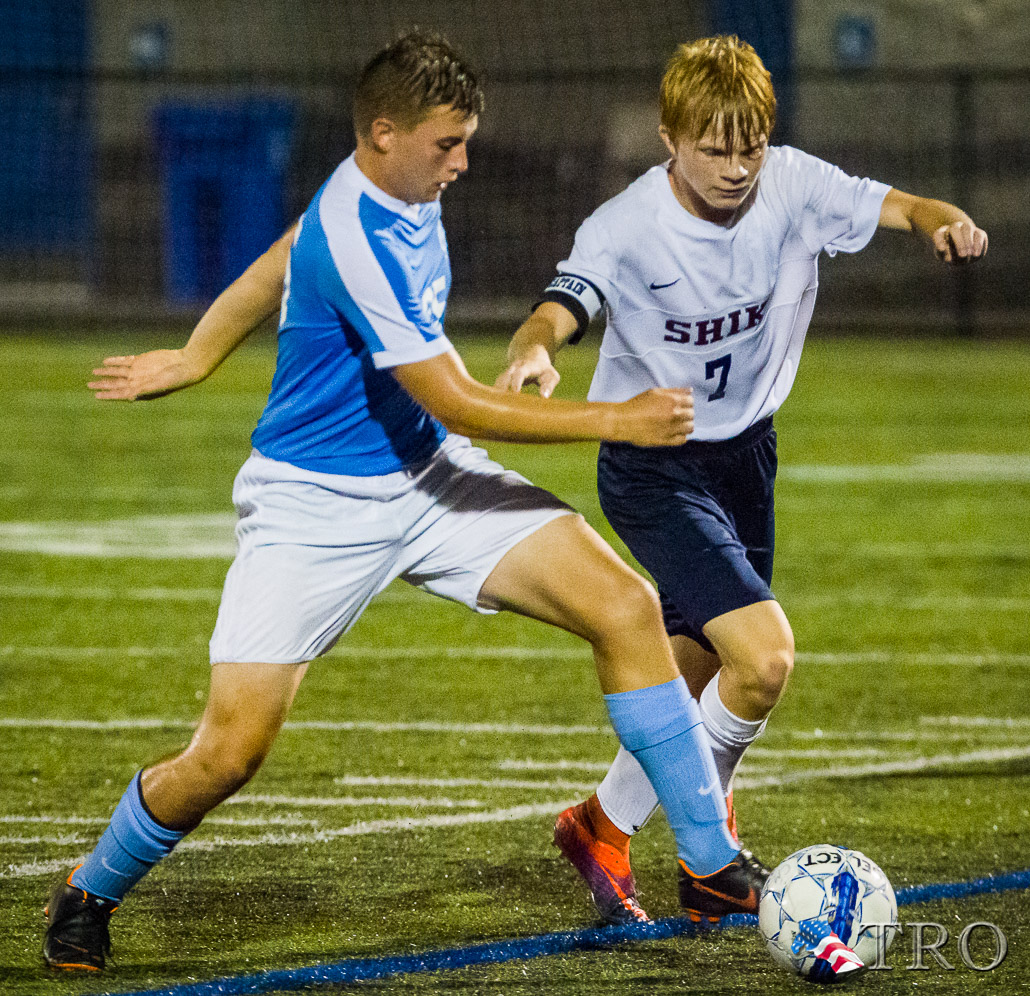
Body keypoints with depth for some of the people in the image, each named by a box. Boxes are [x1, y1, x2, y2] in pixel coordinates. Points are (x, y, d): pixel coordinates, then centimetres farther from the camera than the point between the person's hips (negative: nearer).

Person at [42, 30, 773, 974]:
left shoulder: (403, 190, 1)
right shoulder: (358, 241, -27)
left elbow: (280, 264, 19)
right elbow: (457, 403, -26)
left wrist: (196, 356, 32)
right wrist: (616, 421, -24)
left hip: (429, 475, 8)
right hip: (315, 506, -8)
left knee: (627, 607, -10)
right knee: (229, 752, -12)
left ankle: (715, 868, -3)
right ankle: (91, 893, 19)